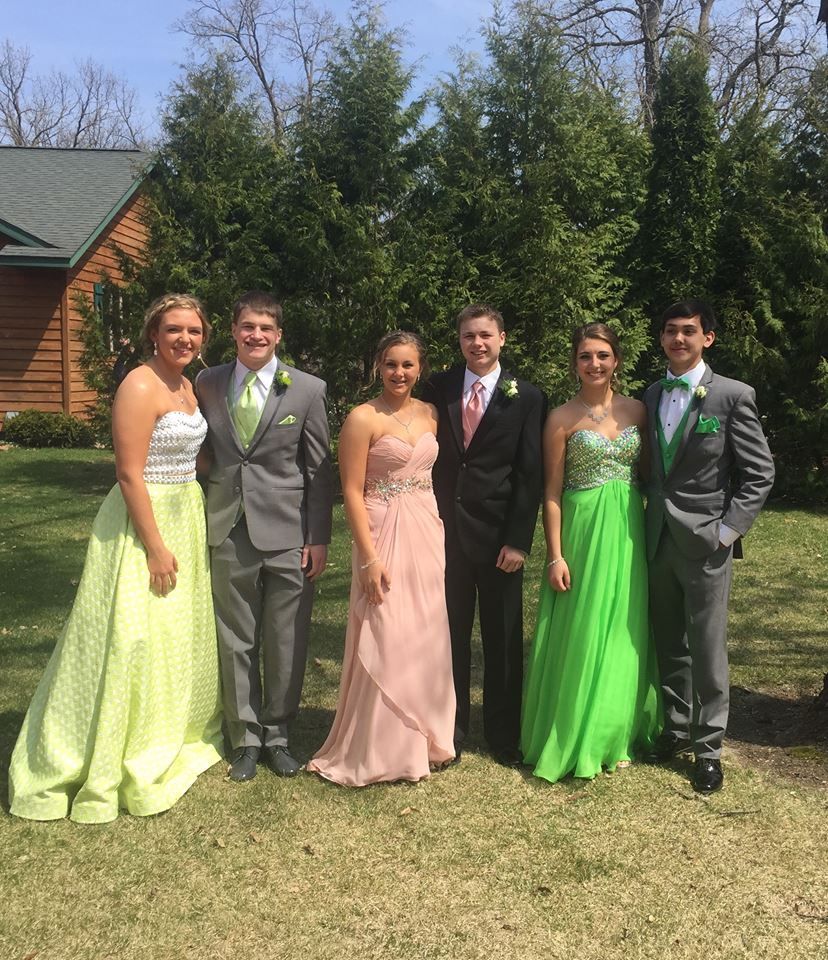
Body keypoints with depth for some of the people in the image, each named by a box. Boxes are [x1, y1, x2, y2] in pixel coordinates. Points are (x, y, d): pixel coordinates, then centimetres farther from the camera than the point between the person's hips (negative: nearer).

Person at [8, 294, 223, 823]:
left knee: (181, 635, 18)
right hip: (144, 522, -9)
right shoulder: (140, 387, -16)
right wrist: (156, 547, -21)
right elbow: (129, 475, -20)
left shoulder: (187, 386, 11)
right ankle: (104, 765, 14)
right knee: (133, 641, -2)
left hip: (186, 517, 9)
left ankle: (173, 737, 36)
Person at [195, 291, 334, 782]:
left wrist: (320, 538, -4)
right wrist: (198, 523, 3)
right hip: (228, 532, 2)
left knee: (285, 643, 7)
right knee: (236, 642, 11)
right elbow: (204, 452, 11)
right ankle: (245, 738, 27)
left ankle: (277, 734, 27)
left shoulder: (307, 389, -1)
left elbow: (319, 470, -1)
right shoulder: (207, 383, 6)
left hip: (287, 533, -2)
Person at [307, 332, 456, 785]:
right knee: (386, 642, 1)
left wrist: (439, 536, 6)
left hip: (428, 533, 6)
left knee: (427, 640, 12)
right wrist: (369, 558, -15)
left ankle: (424, 738, 29)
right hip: (384, 535, -5)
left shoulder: (430, 414, 8)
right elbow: (352, 492, -11)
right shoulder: (363, 418, -8)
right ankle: (381, 750, 17)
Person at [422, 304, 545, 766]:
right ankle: (451, 730, 26)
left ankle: (504, 734, 25)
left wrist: (518, 540, -10)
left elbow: (529, 475, -5)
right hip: (446, 529, 2)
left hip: (499, 533, -2)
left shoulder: (526, 397, -2)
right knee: (450, 635, 10)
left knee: (504, 638, 9)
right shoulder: (438, 388, 4)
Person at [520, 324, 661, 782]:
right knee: (578, 633, 3)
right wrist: (555, 556, -9)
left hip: (627, 531, 4)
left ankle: (614, 734, 27)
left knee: (621, 632, 11)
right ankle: (570, 738, 20)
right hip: (582, 530, -3)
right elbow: (552, 492, -5)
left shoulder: (636, 410, 5)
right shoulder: (562, 418, -5)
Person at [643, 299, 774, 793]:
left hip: (705, 542, -4)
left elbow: (760, 472, -6)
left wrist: (727, 531, -11)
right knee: (669, 645, 14)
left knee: (707, 649, 3)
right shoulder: (651, 395, 8)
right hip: (657, 541, 5)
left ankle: (708, 746, 17)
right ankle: (677, 728, 31)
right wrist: (647, 522, 6)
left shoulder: (733, 395, -7)